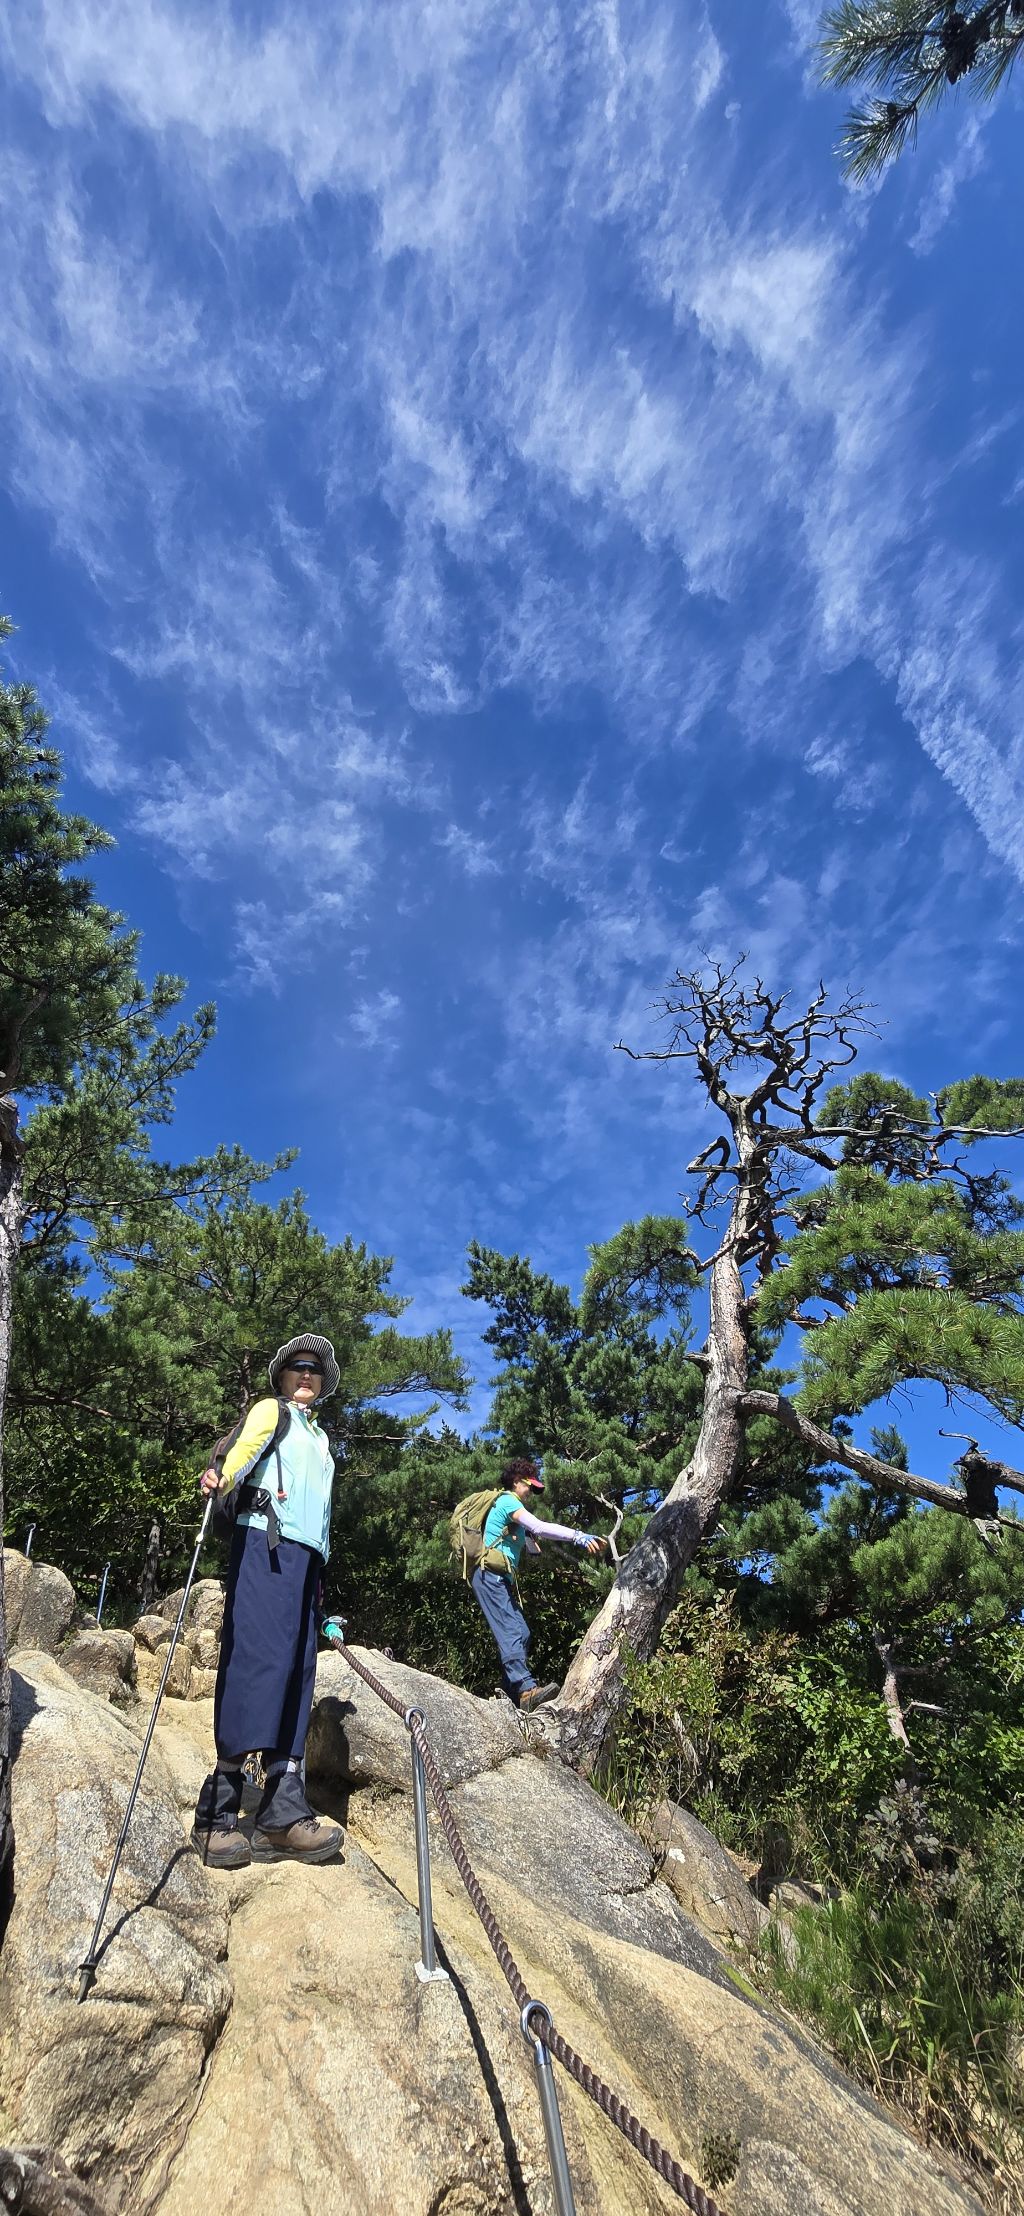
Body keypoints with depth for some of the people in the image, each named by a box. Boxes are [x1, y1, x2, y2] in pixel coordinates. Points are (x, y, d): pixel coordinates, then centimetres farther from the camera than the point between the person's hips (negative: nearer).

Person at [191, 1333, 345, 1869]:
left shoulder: (320, 1439, 29)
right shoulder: (271, 1410, 10)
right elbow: (245, 1449, -11)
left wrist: (321, 1575, 19)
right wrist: (220, 1478, -31)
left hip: (306, 1557, 7)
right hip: (265, 1544, -7)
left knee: (296, 1674, -3)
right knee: (260, 1659, -17)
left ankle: (284, 1812, -7)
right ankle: (217, 1814, -15)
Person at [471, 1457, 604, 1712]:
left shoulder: (511, 1506, 26)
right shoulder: (508, 1502, -7)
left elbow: (532, 1547, 28)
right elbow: (540, 1527, -23)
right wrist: (578, 1536, -29)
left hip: (500, 1579, 11)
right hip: (490, 1576, -10)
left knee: (521, 1633, 4)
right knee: (511, 1631, -23)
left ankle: (512, 1691, 4)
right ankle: (526, 1688, -35)